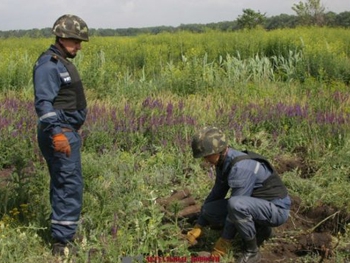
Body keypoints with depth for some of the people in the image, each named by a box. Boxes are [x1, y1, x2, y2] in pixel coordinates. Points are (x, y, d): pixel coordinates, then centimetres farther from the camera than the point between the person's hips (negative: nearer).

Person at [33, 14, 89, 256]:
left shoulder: (62, 63, 17)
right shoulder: (48, 64, -15)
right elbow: (43, 102, -24)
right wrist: (56, 132, -34)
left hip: (67, 132, 10)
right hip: (60, 134, -10)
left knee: (62, 185, 15)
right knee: (71, 185, -10)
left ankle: (62, 234, 24)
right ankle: (62, 241, -6)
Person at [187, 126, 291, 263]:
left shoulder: (241, 167, -30)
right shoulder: (223, 163, -1)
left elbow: (234, 208, -27)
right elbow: (216, 194, 11)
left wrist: (224, 241, -19)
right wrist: (199, 226, 11)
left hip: (277, 208, -9)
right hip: (257, 204, 9)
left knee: (236, 205, -37)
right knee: (209, 210, 1)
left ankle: (251, 251, -13)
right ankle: (259, 229, 12)